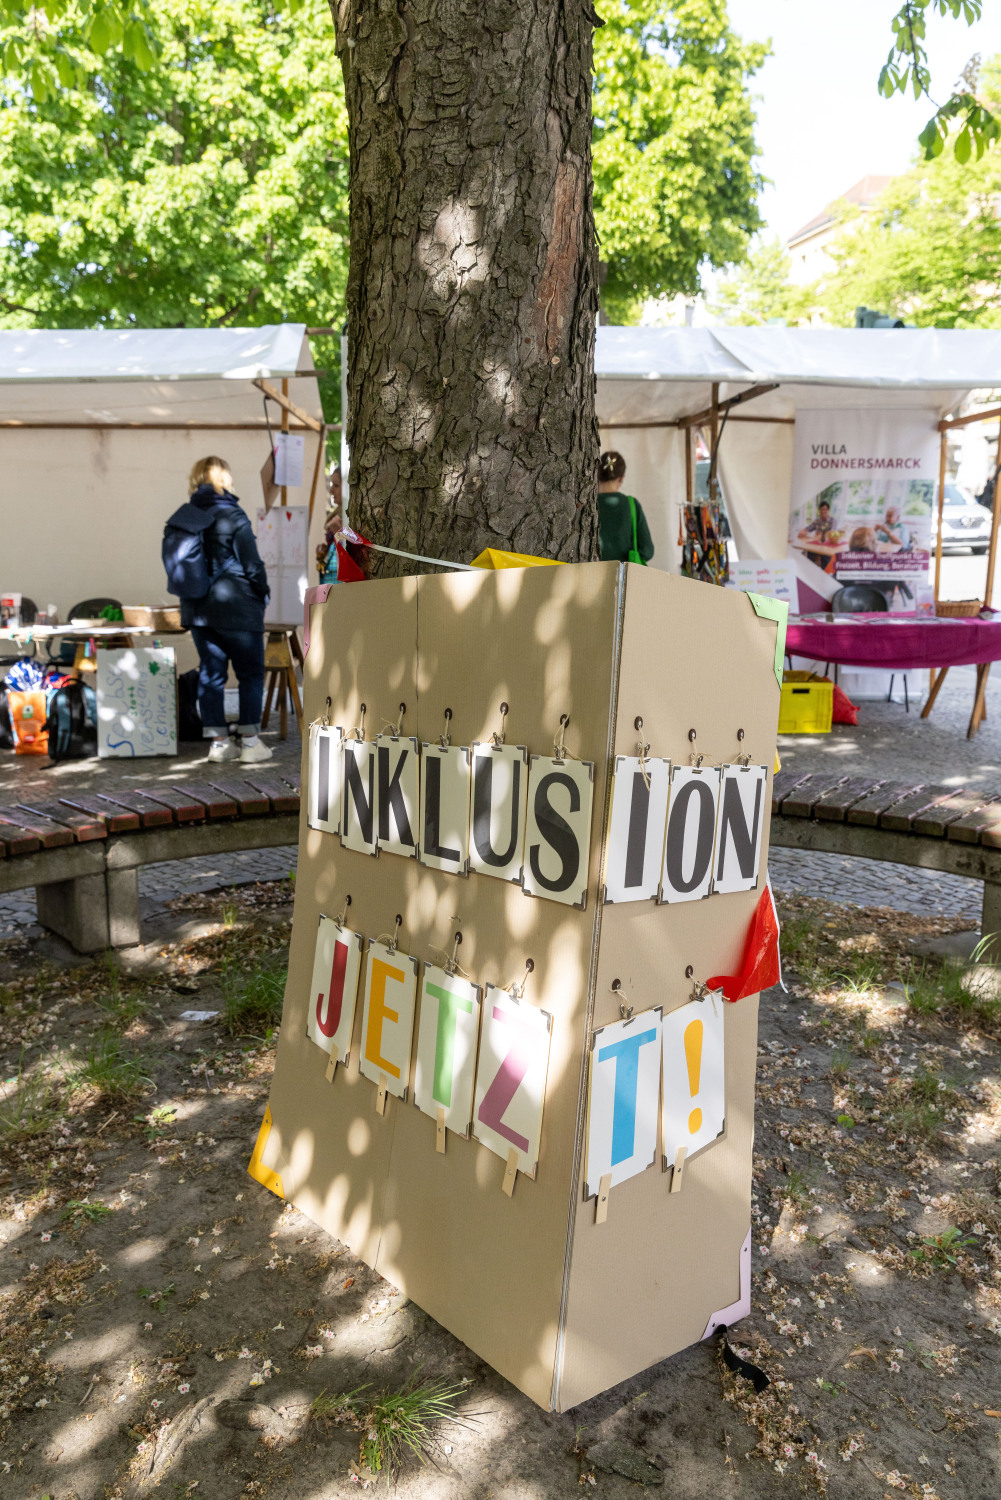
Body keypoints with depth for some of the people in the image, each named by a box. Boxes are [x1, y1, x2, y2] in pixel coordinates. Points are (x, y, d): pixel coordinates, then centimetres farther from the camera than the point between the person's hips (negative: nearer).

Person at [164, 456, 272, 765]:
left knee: (211, 673, 11)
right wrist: (263, 592, 4)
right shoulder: (232, 516, -12)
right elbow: (252, 564, -12)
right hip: (236, 610, -6)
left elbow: (172, 563, 11)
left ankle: (218, 741, 13)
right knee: (250, 673, 5)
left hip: (197, 610, 6)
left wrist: (191, 593, 19)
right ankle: (249, 741, 5)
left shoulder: (181, 519, 6)